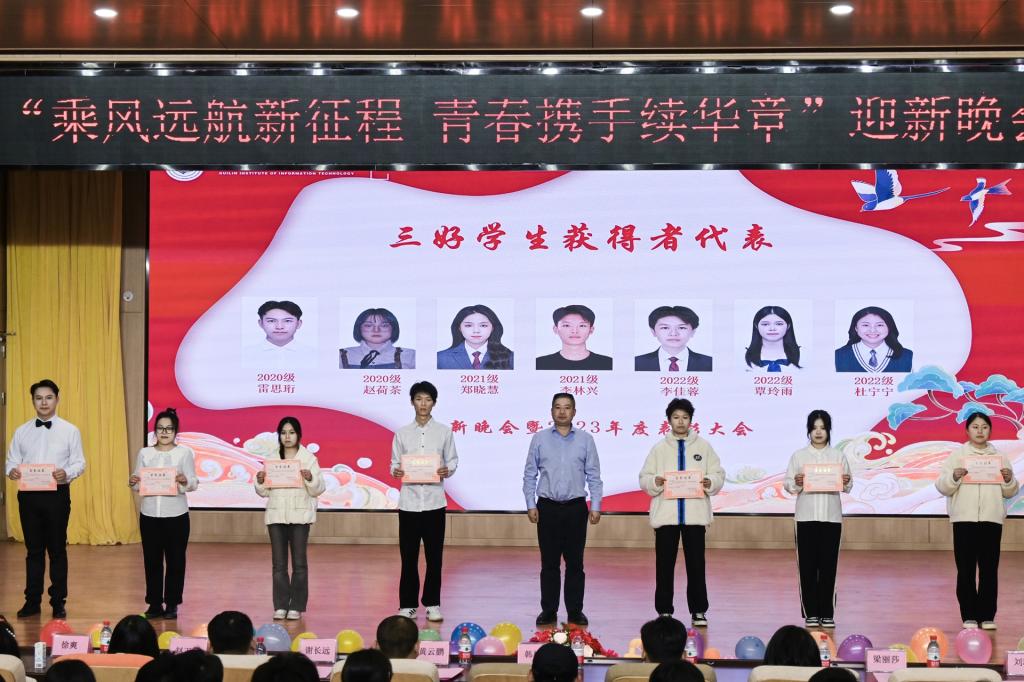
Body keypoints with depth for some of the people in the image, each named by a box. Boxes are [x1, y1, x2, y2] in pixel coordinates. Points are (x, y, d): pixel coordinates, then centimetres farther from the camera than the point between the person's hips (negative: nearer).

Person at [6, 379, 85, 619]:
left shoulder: (70, 431, 1)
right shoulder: (22, 431, 8)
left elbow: (79, 463, -2)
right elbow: (12, 461, 7)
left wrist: (66, 473, -22)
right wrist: (12, 471, -16)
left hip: (57, 494, -2)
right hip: (28, 495, 2)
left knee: (57, 549, 4)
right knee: (33, 550, 8)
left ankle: (58, 602, 13)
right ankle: (32, 601, 16)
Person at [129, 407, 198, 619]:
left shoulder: (184, 453, 2)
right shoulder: (145, 453, 9)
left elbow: (194, 483, -4)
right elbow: (138, 483, 9)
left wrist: (185, 481, -25)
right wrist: (132, 482, -13)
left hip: (176, 515, -2)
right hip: (149, 514, 2)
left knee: (175, 560, 1)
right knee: (152, 560, 5)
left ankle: (172, 604, 11)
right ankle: (155, 603, 13)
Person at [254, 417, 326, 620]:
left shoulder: (308, 458, 2)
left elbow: (318, 490, -2)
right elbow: (264, 492, 10)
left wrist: (310, 478, -20)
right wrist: (260, 481, -10)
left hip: (299, 516, -2)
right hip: (276, 515, 2)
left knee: (299, 562, 0)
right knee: (279, 563, 2)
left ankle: (296, 606, 6)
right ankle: (281, 606, 7)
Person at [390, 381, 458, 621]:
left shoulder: (444, 432, 4)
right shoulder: (402, 433, 6)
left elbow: (453, 460, 6)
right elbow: (394, 463, 8)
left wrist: (447, 470, -15)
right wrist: (395, 471, -14)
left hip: (434, 500, 0)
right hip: (409, 500, 0)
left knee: (434, 556, 4)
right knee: (408, 556, 4)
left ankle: (432, 604, 14)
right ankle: (407, 604, 12)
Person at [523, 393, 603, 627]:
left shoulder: (585, 440, 3)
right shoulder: (540, 439, 3)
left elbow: (593, 476, 5)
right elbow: (529, 475, 6)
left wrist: (595, 506, -1)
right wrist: (530, 505, 0)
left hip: (575, 508, 0)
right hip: (547, 508, 0)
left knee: (575, 562, 4)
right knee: (549, 563, 4)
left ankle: (575, 611, 12)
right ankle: (548, 611, 12)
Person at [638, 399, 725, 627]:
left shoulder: (704, 446, 8)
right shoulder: (659, 448, 8)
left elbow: (719, 475, 7)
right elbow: (644, 479, 5)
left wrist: (710, 483, -14)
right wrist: (656, 481, -16)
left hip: (695, 514, 0)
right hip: (665, 514, 0)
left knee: (696, 565, 3)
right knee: (664, 565, 4)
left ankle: (698, 611, 10)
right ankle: (664, 611, 12)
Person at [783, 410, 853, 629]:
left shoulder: (838, 456, 7)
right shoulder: (798, 456, 5)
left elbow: (848, 486, 6)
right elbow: (787, 484, 2)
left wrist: (846, 483, -16)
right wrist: (796, 483, -19)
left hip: (831, 516, 1)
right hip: (806, 516, 0)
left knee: (828, 566, 2)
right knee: (807, 566, 1)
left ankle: (827, 613, 8)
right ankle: (810, 613, 8)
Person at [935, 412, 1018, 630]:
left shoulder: (999, 457, 12)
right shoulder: (957, 455, 7)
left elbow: (1010, 492, 13)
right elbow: (942, 486, 1)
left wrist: (1009, 480, -8)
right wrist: (954, 477, -18)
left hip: (992, 519, 2)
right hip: (964, 519, -2)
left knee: (989, 569, 2)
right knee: (966, 570, -1)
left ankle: (987, 616, 9)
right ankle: (969, 616, 5)